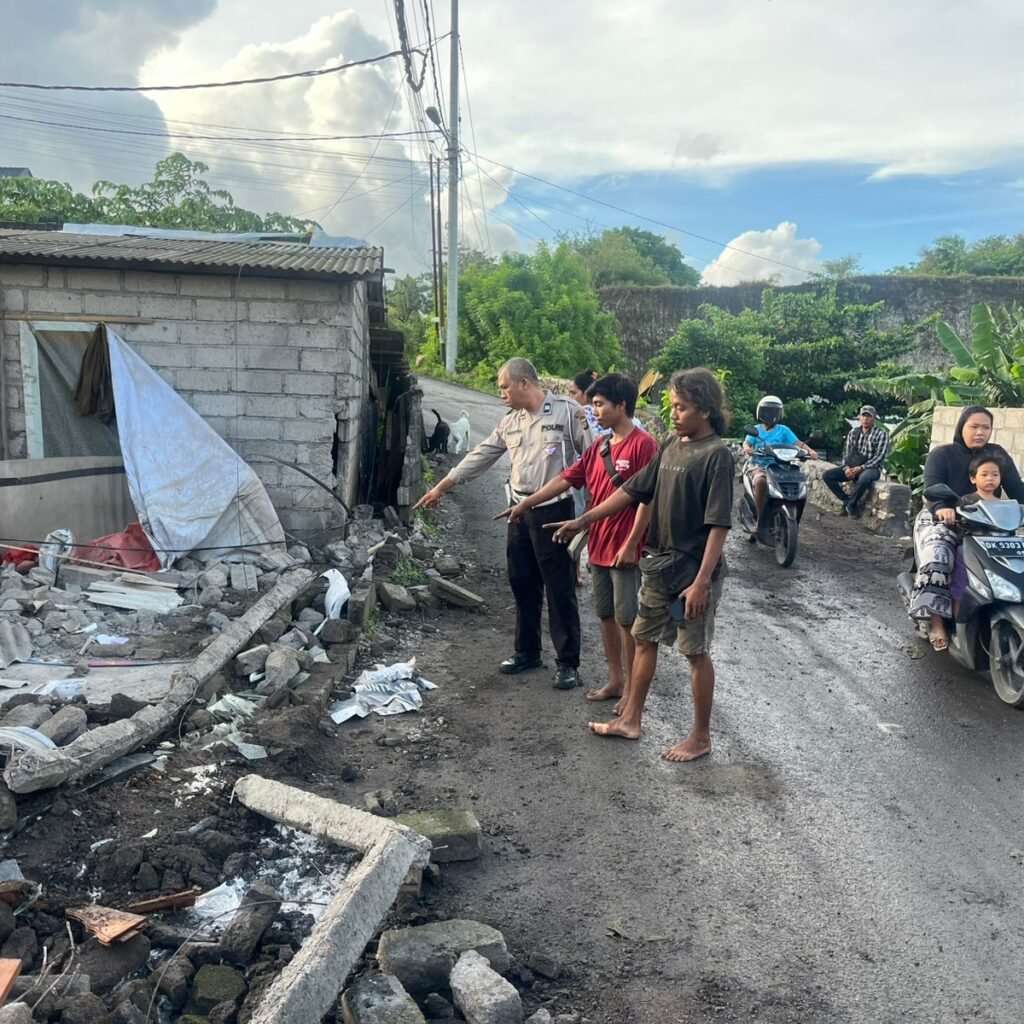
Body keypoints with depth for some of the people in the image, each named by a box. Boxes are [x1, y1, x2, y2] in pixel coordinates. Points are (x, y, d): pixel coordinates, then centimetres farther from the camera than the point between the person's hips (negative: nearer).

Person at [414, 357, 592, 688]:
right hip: (519, 512, 7)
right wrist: (441, 487, 17)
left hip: (554, 512, -7)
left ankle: (568, 663, 9)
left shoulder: (567, 411, -9)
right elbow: (481, 455, 16)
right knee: (523, 585, 14)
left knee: (560, 589, -1)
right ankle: (527, 651, 29)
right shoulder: (510, 422, 11)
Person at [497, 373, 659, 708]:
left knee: (627, 619, 1)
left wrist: (631, 544, -17)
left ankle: (631, 686, 14)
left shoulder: (643, 444, -12)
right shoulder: (599, 447, 11)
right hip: (598, 547, 8)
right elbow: (566, 479, 13)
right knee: (606, 615, 14)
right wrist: (525, 504, 11)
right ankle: (615, 680, 26)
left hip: (625, 550, -7)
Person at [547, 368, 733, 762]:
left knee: (696, 652, 5)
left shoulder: (716, 455, -16)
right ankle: (630, 720, 31)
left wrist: (702, 582, -23)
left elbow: (718, 525, -19)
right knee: (644, 639, 16)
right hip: (659, 565, 8)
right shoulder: (672, 446, 6)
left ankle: (701, 737, 20)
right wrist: (583, 521, 8)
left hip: (693, 571, -8)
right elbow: (633, 490, 11)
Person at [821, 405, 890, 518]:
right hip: (852, 467, 5)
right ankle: (846, 500, -7)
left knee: (864, 478, -41)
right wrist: (846, 467, -11)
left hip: (871, 468, -5)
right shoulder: (853, 432, 11)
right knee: (827, 475, -14)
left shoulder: (881, 434, -5)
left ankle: (851, 504, -17)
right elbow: (846, 452, 10)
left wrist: (860, 468, -22)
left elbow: (879, 457, -13)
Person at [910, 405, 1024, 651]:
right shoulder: (941, 454, -2)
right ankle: (937, 622, -30)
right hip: (943, 520, -4)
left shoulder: (998, 455, 9)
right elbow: (932, 488, -16)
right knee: (937, 558, -32)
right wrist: (941, 508, -39)